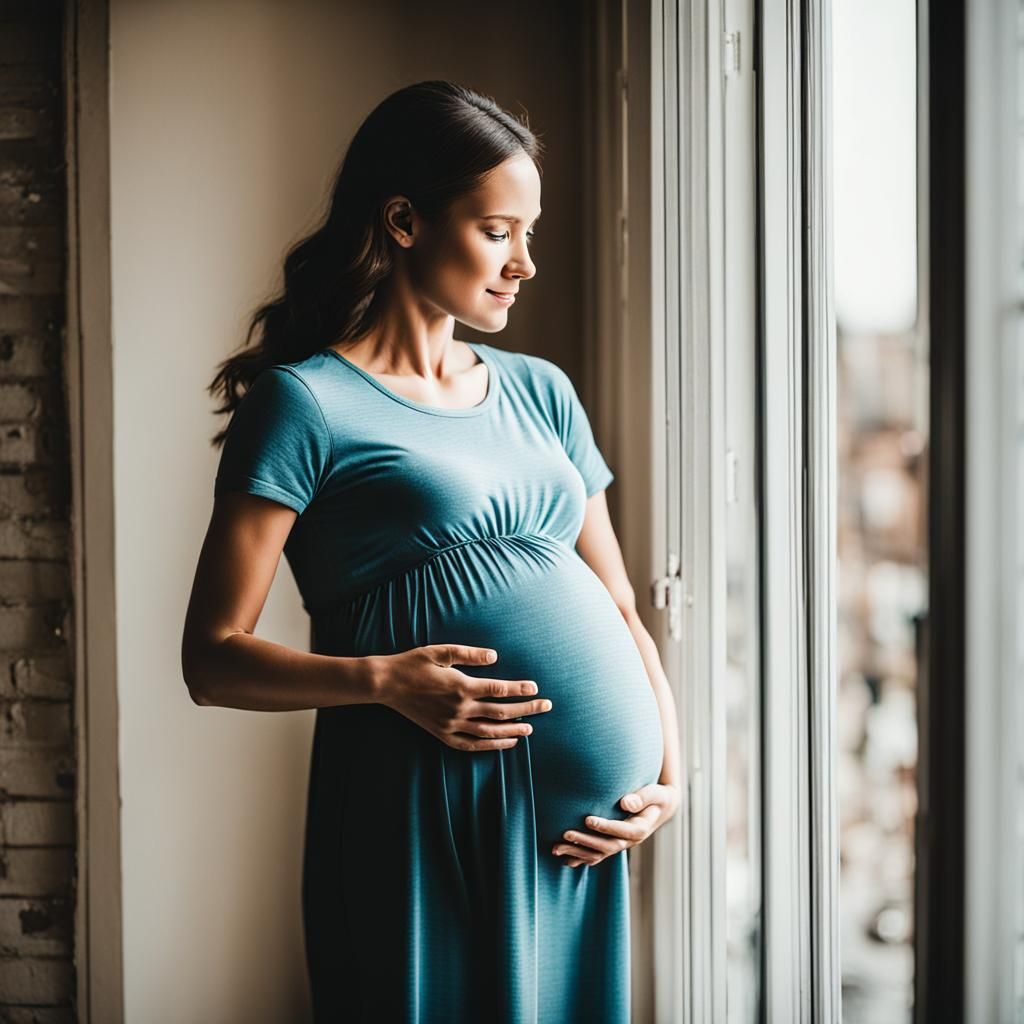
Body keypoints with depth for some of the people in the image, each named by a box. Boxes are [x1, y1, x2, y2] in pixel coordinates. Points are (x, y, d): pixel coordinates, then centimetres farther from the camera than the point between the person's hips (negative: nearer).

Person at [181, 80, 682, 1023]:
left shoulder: (540, 391, 14)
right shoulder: (308, 400, -4)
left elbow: (620, 610, 15)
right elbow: (214, 659, -6)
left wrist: (667, 772, 0)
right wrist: (382, 680, -21)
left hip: (573, 826, 6)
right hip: (416, 816, -5)